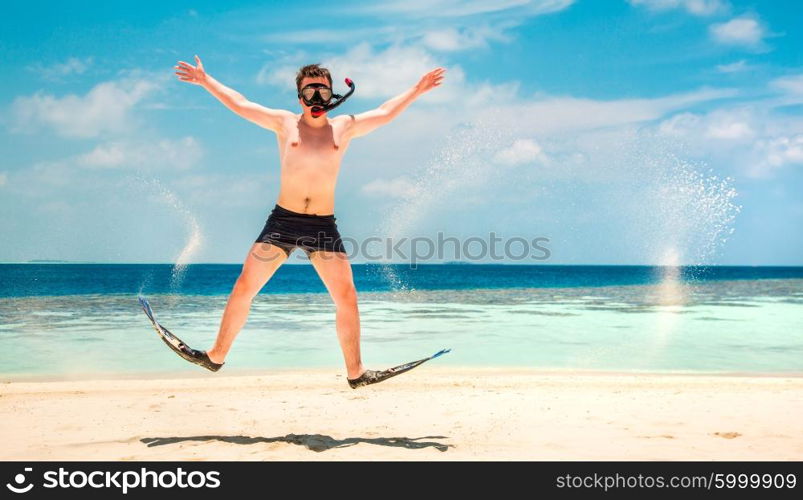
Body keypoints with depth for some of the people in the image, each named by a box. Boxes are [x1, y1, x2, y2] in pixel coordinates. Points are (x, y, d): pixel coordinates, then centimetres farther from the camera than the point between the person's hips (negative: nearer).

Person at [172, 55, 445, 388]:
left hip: (323, 225, 1)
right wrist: (206, 81, 12)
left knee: (346, 296, -5)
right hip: (282, 221, 0)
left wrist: (417, 90, 18)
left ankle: (355, 371, 6)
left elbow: (386, 113, 18)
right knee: (244, 288, -2)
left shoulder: (345, 127, 11)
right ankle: (216, 356, 12)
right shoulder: (285, 123, 9)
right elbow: (240, 104, 12)